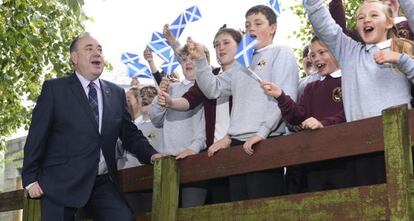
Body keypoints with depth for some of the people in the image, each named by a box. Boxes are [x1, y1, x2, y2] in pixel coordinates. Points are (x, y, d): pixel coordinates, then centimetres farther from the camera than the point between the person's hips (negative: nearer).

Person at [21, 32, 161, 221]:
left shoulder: (117, 93, 13)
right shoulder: (54, 88, 2)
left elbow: (130, 134, 14)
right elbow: (37, 136, 0)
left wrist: (152, 155, -3)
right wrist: (30, 178, -4)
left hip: (103, 184, 3)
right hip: (61, 183, -3)